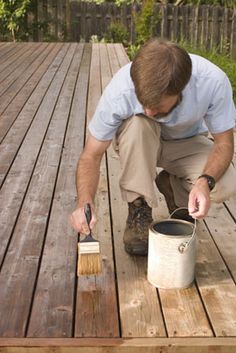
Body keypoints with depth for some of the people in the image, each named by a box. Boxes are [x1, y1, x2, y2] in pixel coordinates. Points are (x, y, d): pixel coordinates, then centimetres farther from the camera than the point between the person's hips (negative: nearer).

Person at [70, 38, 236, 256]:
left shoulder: (213, 81, -33)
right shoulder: (120, 91, -33)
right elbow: (91, 155, -25)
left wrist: (205, 181, -40)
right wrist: (85, 203, -43)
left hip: (188, 143, 1)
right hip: (139, 142, 0)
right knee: (136, 122, -37)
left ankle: (173, 185, 6)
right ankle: (139, 210, -17)